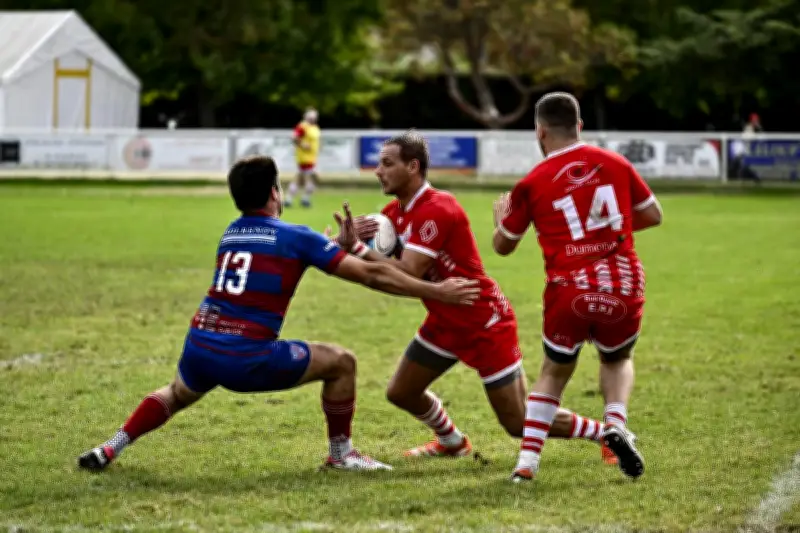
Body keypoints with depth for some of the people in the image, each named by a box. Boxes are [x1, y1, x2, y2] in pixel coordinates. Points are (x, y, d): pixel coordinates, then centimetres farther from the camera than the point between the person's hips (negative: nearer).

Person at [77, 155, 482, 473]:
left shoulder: (231, 233, 14)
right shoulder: (294, 237, -4)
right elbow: (370, 275, -4)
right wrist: (435, 292, 0)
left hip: (199, 350, 6)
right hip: (247, 360, -6)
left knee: (176, 395, 38)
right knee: (341, 362, 9)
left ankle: (110, 449, 25)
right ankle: (341, 453, 19)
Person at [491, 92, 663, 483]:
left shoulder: (532, 183, 1)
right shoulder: (615, 164, 6)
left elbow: (503, 245, 14)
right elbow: (652, 215, 17)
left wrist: (500, 215, 35)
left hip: (569, 292, -1)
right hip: (623, 286, 1)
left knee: (554, 372, 21)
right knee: (618, 360, 28)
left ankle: (528, 460, 7)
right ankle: (616, 424, -1)